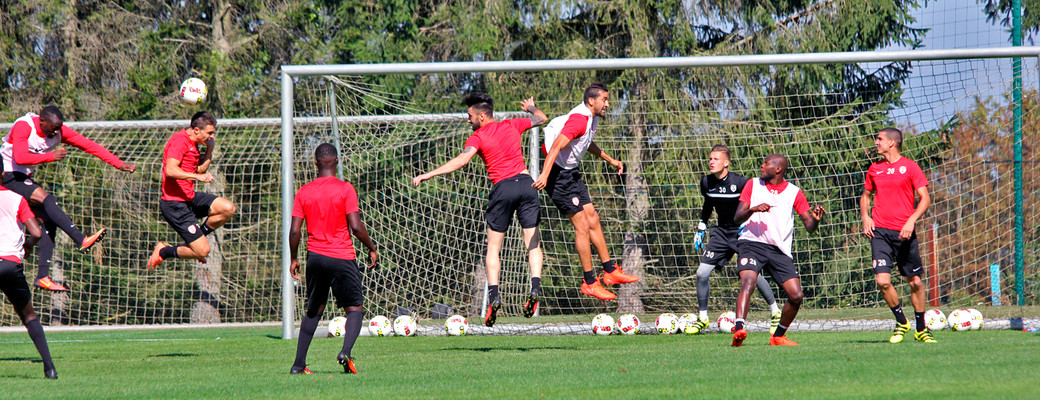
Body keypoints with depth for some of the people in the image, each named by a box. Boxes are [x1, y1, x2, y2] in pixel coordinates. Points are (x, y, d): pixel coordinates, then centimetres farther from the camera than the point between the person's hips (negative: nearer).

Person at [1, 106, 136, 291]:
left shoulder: (59, 131, -3)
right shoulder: (23, 127, -22)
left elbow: (89, 145, -3)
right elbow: (20, 158, -35)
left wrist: (119, 164, -8)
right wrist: (51, 156, -37)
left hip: (24, 178, 8)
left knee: (48, 220, -3)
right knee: (47, 199, -26)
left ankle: (43, 276, -3)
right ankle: (81, 240, -32)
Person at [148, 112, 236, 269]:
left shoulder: (193, 143, 14)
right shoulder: (180, 140, -16)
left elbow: (200, 170, 22)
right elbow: (170, 170, -29)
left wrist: (210, 150, 10)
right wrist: (197, 176, -36)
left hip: (190, 198, 10)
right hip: (175, 204, -10)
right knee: (202, 251, -11)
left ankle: (197, 235, 14)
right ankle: (163, 251, 11)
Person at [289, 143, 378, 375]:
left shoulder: (304, 192, 3)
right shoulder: (345, 189, -8)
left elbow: (294, 231, 1)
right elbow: (356, 227, -13)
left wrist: (293, 259, 14)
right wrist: (372, 249, 1)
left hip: (315, 256, 4)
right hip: (342, 258, -4)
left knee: (314, 310, 17)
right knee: (355, 309, 5)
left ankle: (299, 364, 12)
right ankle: (346, 352, -21)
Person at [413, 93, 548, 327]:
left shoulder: (478, 137, -1)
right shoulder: (512, 126, 13)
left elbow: (461, 160, -15)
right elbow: (541, 118, 29)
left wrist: (429, 175, -16)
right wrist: (530, 107, 52)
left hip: (503, 187, -4)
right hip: (526, 182, 4)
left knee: (493, 247, 5)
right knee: (533, 244, 5)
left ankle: (494, 295, -8)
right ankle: (535, 286, -14)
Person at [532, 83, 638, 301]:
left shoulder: (591, 118, 10)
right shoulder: (579, 120, -22)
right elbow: (557, 146, -32)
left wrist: (610, 160, 36)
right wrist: (544, 175, -42)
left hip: (571, 173, 10)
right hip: (559, 174, -10)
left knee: (593, 220, 12)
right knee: (582, 226, -8)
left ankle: (610, 271, 21)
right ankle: (589, 282, -2)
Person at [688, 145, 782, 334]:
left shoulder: (740, 182, -19)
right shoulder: (706, 182, -2)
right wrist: (701, 228, 16)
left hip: (742, 232, -5)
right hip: (721, 232, 5)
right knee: (702, 273, -5)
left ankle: (775, 312, 10)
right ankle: (702, 318, 10)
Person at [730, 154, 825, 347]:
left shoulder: (794, 193, 7)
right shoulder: (753, 185, 10)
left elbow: (809, 226, 6)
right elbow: (737, 217, 5)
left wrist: (815, 219, -17)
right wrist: (752, 210, -16)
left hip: (779, 250, 2)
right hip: (752, 243, -2)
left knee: (796, 295, -8)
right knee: (748, 282, -28)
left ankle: (778, 336, 12)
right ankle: (739, 330, -41)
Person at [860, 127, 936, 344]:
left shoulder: (909, 166, 0)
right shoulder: (875, 169, 11)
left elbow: (925, 199, -2)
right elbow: (866, 195, 25)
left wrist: (911, 221, -16)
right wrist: (865, 217, 6)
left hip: (904, 233, -2)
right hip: (880, 232, 2)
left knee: (915, 282, 4)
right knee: (883, 281, -12)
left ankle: (921, 328, 20)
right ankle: (901, 322, 9)